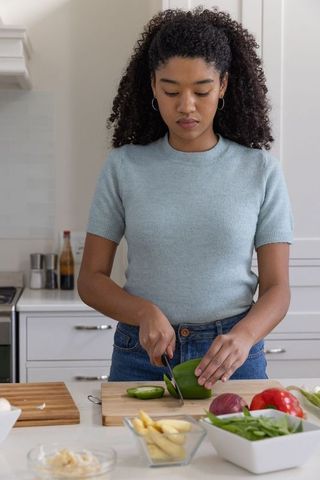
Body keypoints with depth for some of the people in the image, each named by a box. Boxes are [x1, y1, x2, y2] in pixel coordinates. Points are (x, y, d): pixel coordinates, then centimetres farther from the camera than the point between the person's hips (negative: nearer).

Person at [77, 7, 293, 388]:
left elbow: (276, 287, -3)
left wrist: (243, 337, -23)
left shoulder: (260, 170, -3)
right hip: (142, 356, 1)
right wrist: (145, 312, -18)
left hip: (230, 357, 0)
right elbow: (91, 279, 1)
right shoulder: (124, 166, -2)